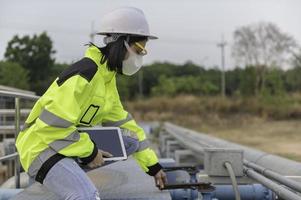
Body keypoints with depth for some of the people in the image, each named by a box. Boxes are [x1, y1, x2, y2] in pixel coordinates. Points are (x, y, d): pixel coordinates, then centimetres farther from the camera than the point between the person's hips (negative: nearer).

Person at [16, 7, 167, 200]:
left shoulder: (107, 76, 10)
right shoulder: (84, 75, -22)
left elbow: (123, 122, 14)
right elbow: (51, 126, -27)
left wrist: (152, 165, 13)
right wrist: (89, 151, -17)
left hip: (66, 147, 10)